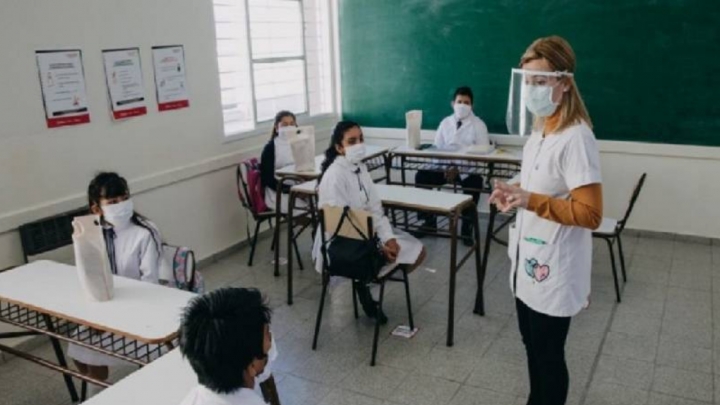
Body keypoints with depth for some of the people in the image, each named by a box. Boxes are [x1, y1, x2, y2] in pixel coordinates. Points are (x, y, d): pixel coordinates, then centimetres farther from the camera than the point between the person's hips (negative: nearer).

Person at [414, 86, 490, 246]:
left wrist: (459, 169, -19)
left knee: (474, 182, -36)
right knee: (422, 176, -19)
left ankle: (467, 226, -17)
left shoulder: (478, 125, 2)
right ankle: (429, 220, -5)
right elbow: (436, 148, 7)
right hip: (446, 166, 4)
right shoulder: (445, 123, 13)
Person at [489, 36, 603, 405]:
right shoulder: (539, 132, 7)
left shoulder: (576, 138, -21)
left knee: (548, 355, 9)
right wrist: (514, 195, 1)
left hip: (554, 271, -9)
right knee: (533, 346, 23)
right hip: (529, 262, 9)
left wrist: (531, 201, -31)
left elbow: (590, 215, -23)